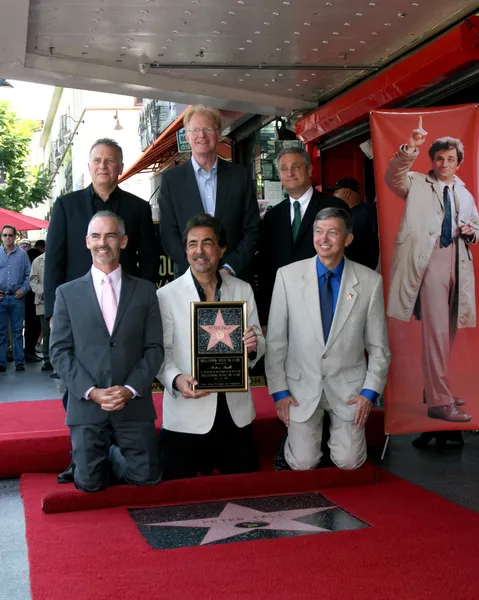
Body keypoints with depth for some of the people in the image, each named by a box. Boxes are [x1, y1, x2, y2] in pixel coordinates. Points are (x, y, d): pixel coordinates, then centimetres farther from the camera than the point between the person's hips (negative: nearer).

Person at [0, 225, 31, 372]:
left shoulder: (22, 254, 5)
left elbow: (28, 275, 6)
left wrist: (23, 289, -6)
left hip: (17, 298, -1)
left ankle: (19, 362, 9)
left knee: (18, 331, 4)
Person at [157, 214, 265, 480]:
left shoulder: (243, 290, 5)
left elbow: (259, 343, 7)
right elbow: (161, 352, -6)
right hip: (186, 412, -3)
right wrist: (176, 380, -25)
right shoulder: (166, 295, -5)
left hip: (235, 410, 3)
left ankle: (209, 463, 41)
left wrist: (252, 347, -16)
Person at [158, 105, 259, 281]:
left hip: (235, 277, 1)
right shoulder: (171, 179, 2)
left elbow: (251, 230, 4)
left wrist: (229, 268, -9)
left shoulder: (240, 175, 4)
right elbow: (168, 233, -1)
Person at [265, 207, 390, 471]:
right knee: (302, 463, -5)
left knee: (349, 462, -4)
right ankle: (294, 437, 28)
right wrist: (279, 390, -4)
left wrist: (370, 391, -4)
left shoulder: (370, 281, -6)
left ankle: (342, 433, 28)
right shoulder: (287, 276, -7)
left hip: (348, 386, 1)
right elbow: (275, 340, -2)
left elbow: (378, 347, 1)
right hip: (302, 385, 0)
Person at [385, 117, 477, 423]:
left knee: (449, 331, 10)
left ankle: (436, 388, 25)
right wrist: (409, 149, -26)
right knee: (436, 331, -11)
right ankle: (440, 402, -8)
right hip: (429, 260, -6)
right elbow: (393, 177, -12)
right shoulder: (418, 184, 7)